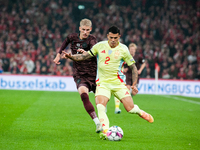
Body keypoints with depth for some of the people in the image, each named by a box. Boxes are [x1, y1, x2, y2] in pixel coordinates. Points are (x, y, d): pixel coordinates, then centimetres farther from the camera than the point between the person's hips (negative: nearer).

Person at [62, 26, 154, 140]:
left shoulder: (123, 50, -3)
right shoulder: (100, 46, 2)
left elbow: (133, 67, 4)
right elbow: (85, 56, 8)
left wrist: (134, 84, -2)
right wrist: (71, 56, -8)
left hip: (118, 83, -1)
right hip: (103, 82, 1)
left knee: (130, 108, -5)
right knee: (100, 106, -25)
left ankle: (140, 112, 30)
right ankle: (105, 131, -24)